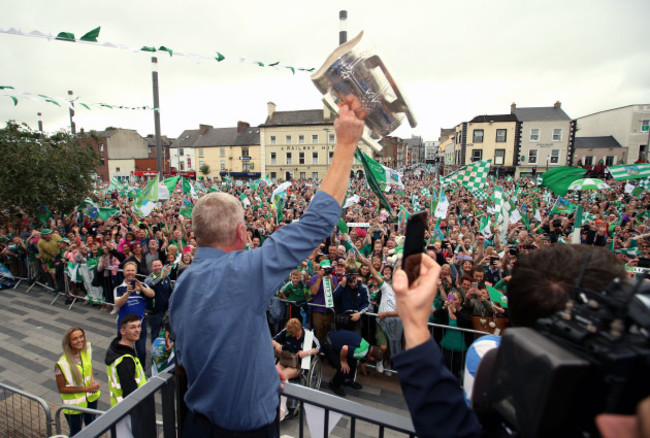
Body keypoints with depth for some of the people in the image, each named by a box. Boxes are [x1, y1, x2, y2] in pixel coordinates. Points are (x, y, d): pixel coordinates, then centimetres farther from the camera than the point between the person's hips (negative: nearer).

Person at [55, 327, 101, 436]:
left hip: (91, 397, 5)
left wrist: (92, 380, -11)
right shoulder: (62, 364, -28)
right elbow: (61, 389, -18)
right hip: (74, 405, -5)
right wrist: (86, 389, -23)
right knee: (76, 433, 17)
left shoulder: (87, 348, -13)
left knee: (90, 424, 29)